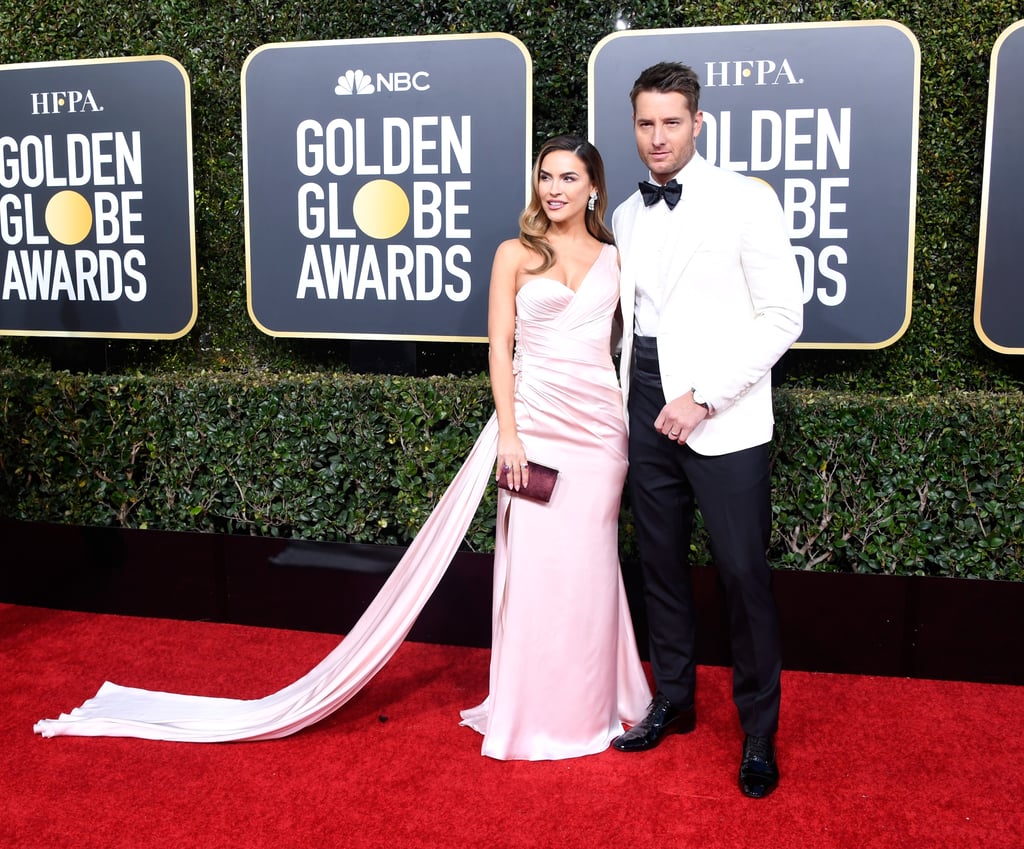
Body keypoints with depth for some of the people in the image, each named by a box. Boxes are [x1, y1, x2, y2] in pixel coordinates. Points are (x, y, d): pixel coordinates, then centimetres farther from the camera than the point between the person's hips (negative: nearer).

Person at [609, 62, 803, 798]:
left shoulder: (745, 201, -5)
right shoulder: (627, 216, 11)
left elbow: (783, 316, -10)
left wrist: (704, 399, -15)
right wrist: (629, 404, 9)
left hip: (723, 418, -5)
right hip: (649, 411, 5)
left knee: (744, 574, -2)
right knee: (661, 563, 13)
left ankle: (760, 732, 15)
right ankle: (673, 702, 30)